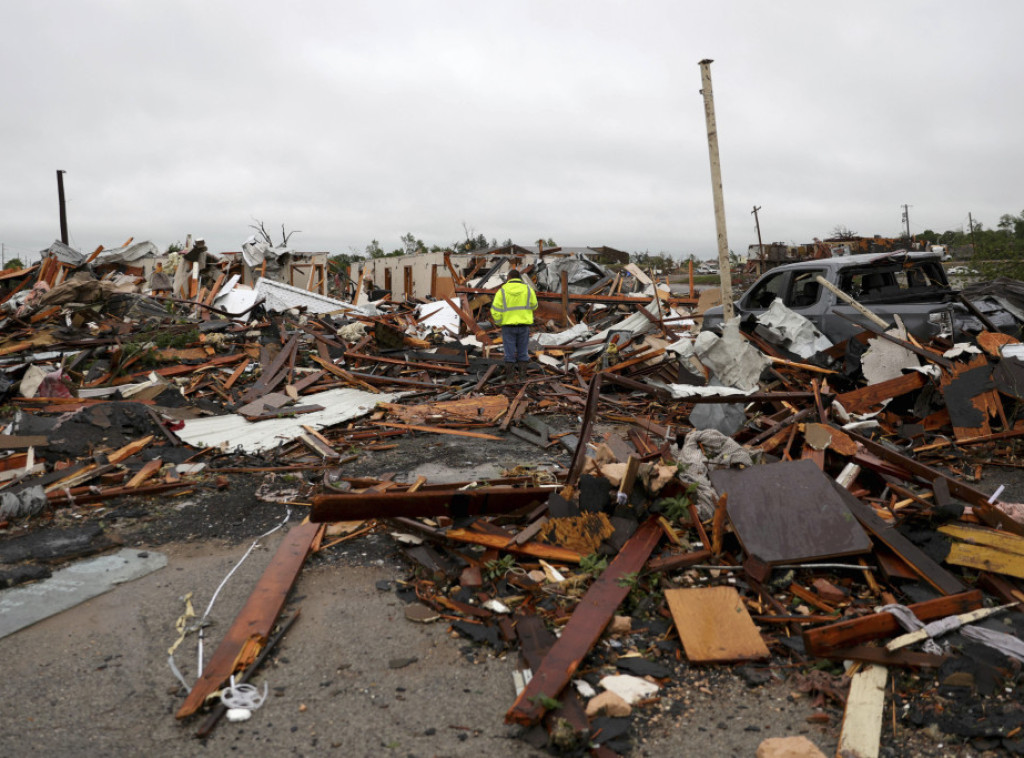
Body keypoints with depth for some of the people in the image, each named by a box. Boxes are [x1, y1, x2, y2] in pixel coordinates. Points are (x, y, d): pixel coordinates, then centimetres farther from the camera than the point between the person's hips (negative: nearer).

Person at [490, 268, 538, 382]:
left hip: (508, 326, -1)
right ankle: (522, 376, 10)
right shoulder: (528, 289, -1)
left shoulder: (502, 291, -6)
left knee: (510, 353, 4)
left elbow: (495, 310, -10)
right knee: (522, 352, 10)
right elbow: (533, 306, 12)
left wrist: (498, 322, 5)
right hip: (523, 325, 1)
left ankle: (509, 378, 5)